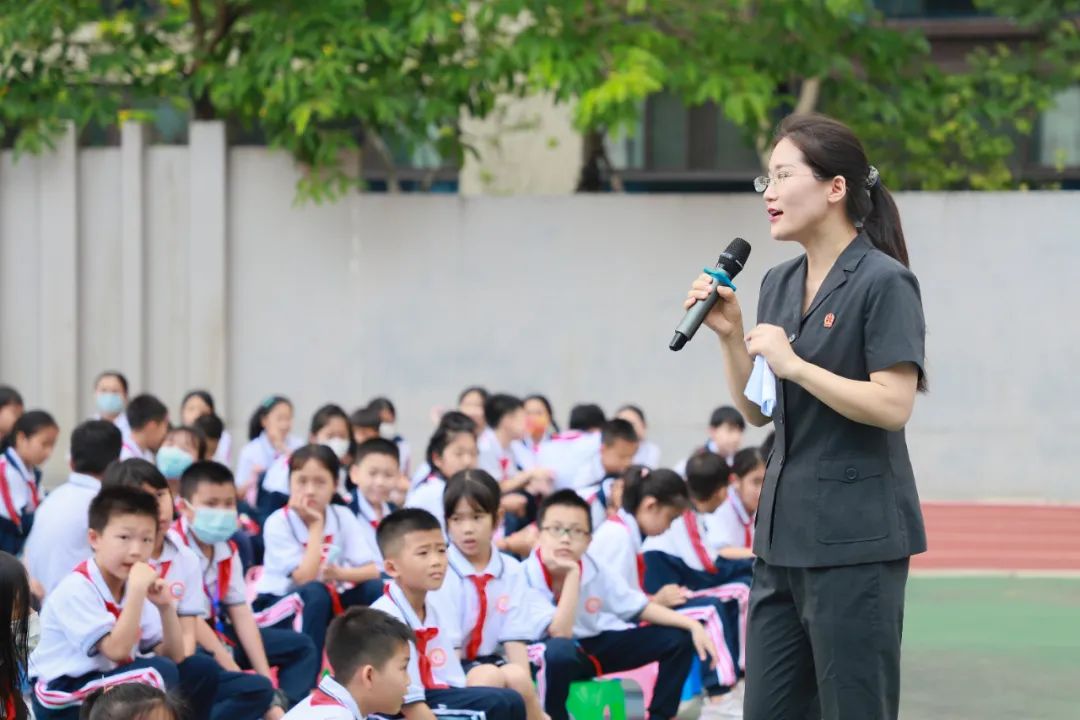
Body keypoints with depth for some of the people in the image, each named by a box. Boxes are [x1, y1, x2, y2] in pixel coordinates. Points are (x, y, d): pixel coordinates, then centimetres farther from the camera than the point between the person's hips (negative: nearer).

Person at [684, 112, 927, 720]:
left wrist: (793, 365, -19)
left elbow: (893, 405, -19)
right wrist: (731, 334, 3)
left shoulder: (885, 282, -10)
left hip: (856, 538, -8)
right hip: (785, 533, 8)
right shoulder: (779, 284, 12)